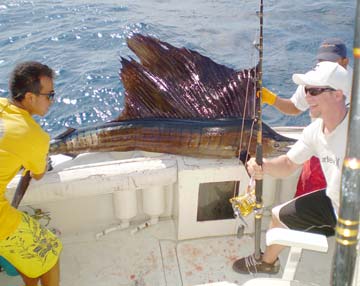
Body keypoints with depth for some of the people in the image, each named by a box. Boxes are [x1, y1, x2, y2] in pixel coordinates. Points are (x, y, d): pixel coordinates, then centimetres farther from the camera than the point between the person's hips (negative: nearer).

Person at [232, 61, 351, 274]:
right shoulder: (315, 129, -5)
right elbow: (288, 165, 2)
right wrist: (264, 166, -18)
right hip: (332, 201, 7)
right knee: (280, 216, 17)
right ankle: (268, 262, 44)